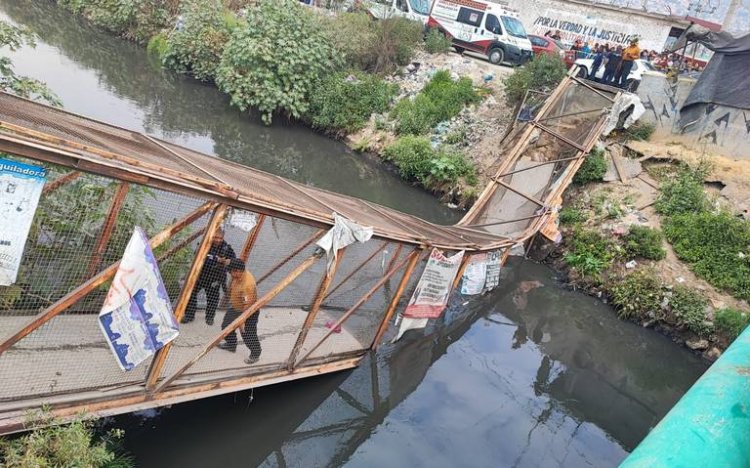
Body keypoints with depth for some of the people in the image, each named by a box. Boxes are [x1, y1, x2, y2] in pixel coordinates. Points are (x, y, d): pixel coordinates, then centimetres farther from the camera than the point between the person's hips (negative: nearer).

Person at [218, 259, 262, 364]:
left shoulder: (248, 284, -38)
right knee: (226, 325, 23)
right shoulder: (237, 276, -12)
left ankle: (255, 354, 24)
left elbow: (248, 304, -36)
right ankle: (231, 344, 48)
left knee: (248, 334, 0)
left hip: (248, 312, -9)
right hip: (235, 307, 9)